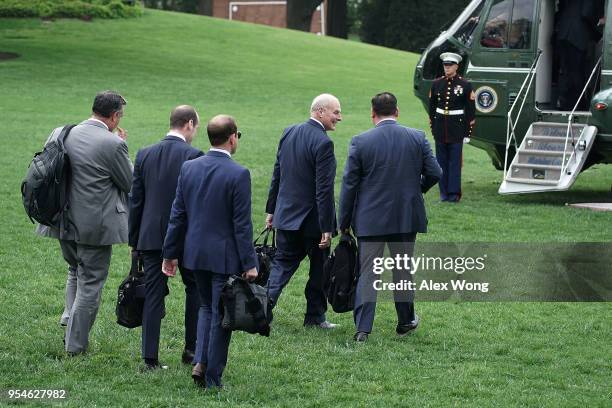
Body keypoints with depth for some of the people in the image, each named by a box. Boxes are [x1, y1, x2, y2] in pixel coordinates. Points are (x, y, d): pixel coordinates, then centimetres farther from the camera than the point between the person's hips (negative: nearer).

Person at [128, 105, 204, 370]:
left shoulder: (145, 155, 4)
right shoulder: (193, 156, -11)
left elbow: (135, 200, 8)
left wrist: (134, 240, 14)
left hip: (151, 236, 4)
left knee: (153, 296, 5)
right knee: (195, 289, 16)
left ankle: (150, 358, 3)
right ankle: (191, 349, 18)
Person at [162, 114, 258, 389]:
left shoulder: (188, 168, 0)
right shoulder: (238, 175, -15)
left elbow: (178, 214, 5)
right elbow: (242, 224, -15)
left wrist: (170, 253, 12)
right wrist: (249, 263, -9)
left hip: (196, 253, 5)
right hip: (226, 256, -5)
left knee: (207, 307, 23)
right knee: (221, 315, 5)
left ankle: (200, 362, 8)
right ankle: (212, 378, 9)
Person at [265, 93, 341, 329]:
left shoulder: (289, 133, 3)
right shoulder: (323, 143, -19)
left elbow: (277, 174, 10)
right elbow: (324, 190, -21)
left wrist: (271, 210, 17)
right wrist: (327, 228, -18)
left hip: (286, 215, 6)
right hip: (312, 219, -6)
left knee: (283, 263, 13)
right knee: (320, 268, 10)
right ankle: (315, 316, 18)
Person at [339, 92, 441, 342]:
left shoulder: (360, 142, -9)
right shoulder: (417, 138, -4)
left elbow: (349, 185, -6)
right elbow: (434, 173, -2)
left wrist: (344, 223, 1)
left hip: (370, 218, -2)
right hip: (406, 217, 2)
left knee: (367, 273, 5)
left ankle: (363, 328, -1)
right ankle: (405, 321, 27)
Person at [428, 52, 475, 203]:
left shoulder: (465, 85, -3)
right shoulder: (436, 84, 5)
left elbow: (471, 111, -1)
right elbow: (432, 107, 12)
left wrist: (468, 133, -3)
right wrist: (433, 128, 10)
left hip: (457, 128, -3)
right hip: (440, 127, 3)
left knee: (455, 161, -3)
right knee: (442, 161, 6)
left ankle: (454, 193, 1)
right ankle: (444, 192, 12)